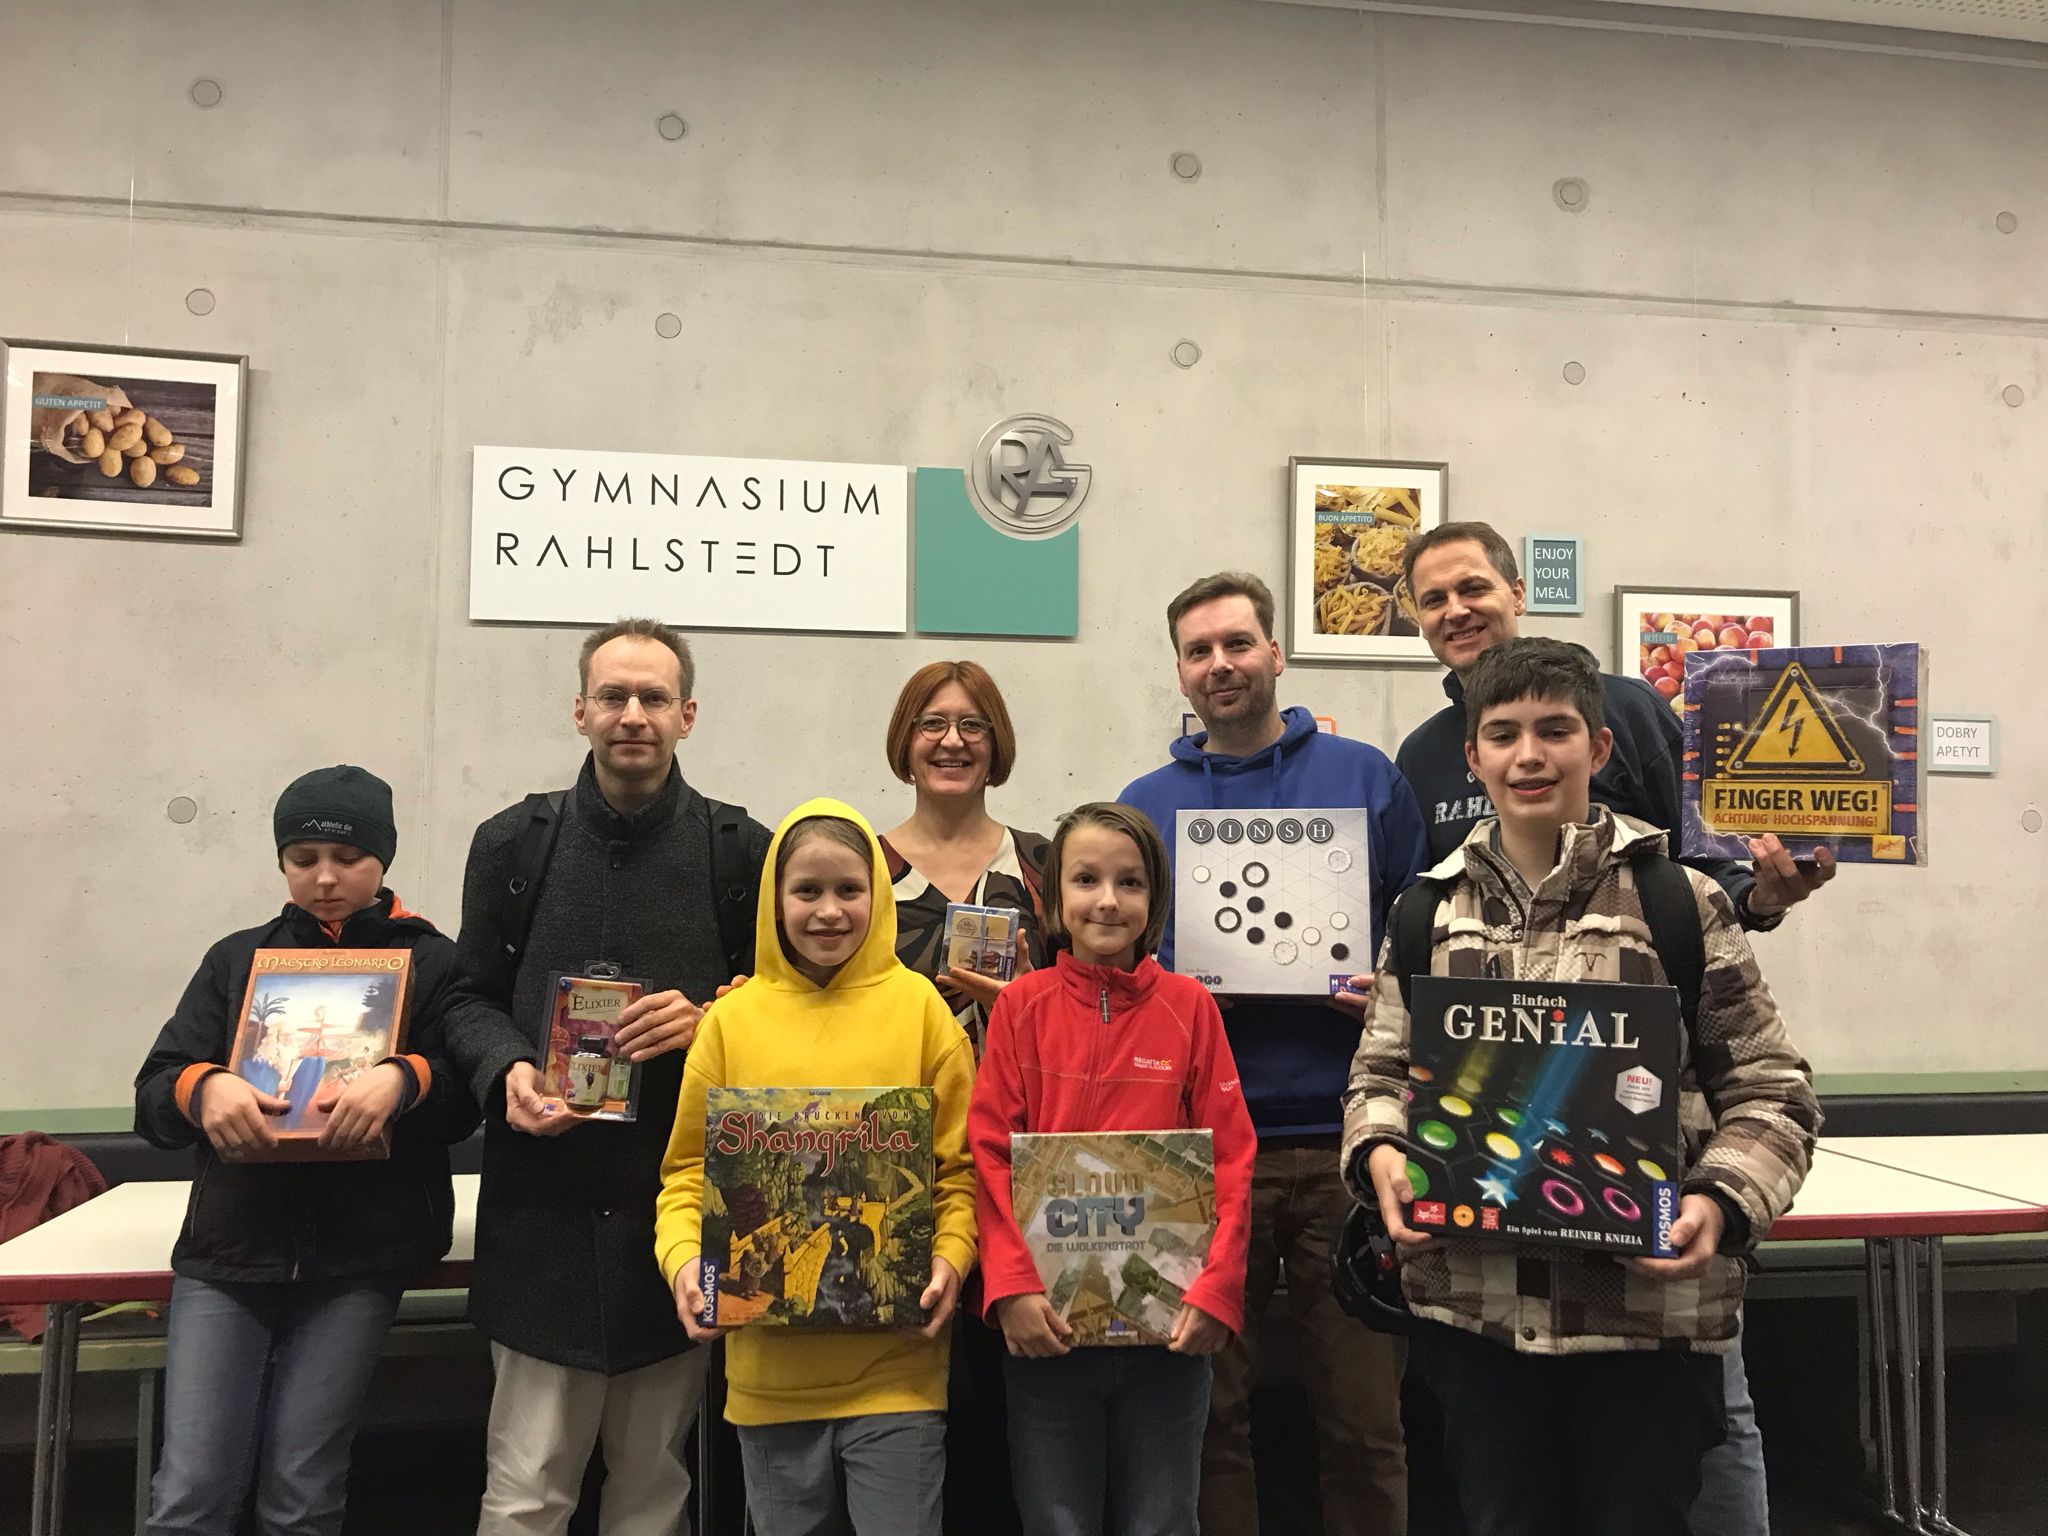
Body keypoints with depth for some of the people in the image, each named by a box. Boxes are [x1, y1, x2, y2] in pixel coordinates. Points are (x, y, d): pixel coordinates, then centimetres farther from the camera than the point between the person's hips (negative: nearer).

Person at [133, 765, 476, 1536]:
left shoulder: (430, 962, 5)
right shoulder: (237, 959, 14)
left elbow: (463, 1100, -4)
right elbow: (152, 1096, 6)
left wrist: (404, 1080, -25)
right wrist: (203, 1089, -17)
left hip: (359, 1255, -2)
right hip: (230, 1245, 2)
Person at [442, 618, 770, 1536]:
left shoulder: (742, 851, 2)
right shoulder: (512, 843, 6)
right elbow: (471, 997, 10)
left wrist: (711, 1023, -13)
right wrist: (507, 1071, -10)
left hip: (681, 1209, 0)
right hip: (546, 1209, 0)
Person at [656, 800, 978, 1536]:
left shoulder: (919, 1007, -2)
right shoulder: (733, 1018, 1)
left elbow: (960, 1164, 0)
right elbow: (690, 1169, 5)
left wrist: (951, 1260, -14)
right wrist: (684, 1259, -11)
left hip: (896, 1362, -2)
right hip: (769, 1364, 2)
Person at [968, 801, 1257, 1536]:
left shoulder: (1189, 1005, -1)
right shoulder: (1023, 1005, -1)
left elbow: (1231, 1159, -1)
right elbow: (991, 1154, -3)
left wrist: (1215, 1290, -10)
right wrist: (1012, 1286, -13)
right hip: (1050, 1319, 0)